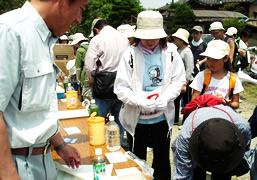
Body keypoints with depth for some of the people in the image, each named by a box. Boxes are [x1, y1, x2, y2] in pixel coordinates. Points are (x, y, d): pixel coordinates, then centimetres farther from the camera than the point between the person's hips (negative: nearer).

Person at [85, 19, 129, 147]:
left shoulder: (97, 40, -9)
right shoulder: (124, 39, 8)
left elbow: (90, 66, -13)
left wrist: (92, 80, 5)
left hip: (105, 85, -5)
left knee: (100, 118, 8)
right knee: (118, 117, 17)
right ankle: (119, 143, 26)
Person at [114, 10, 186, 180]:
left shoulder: (170, 52, -6)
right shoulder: (130, 54, -12)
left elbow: (179, 80, -3)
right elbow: (121, 88, -14)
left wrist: (165, 98, -20)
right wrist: (140, 101, -29)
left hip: (163, 117, 2)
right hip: (136, 118, -1)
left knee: (162, 160, 20)